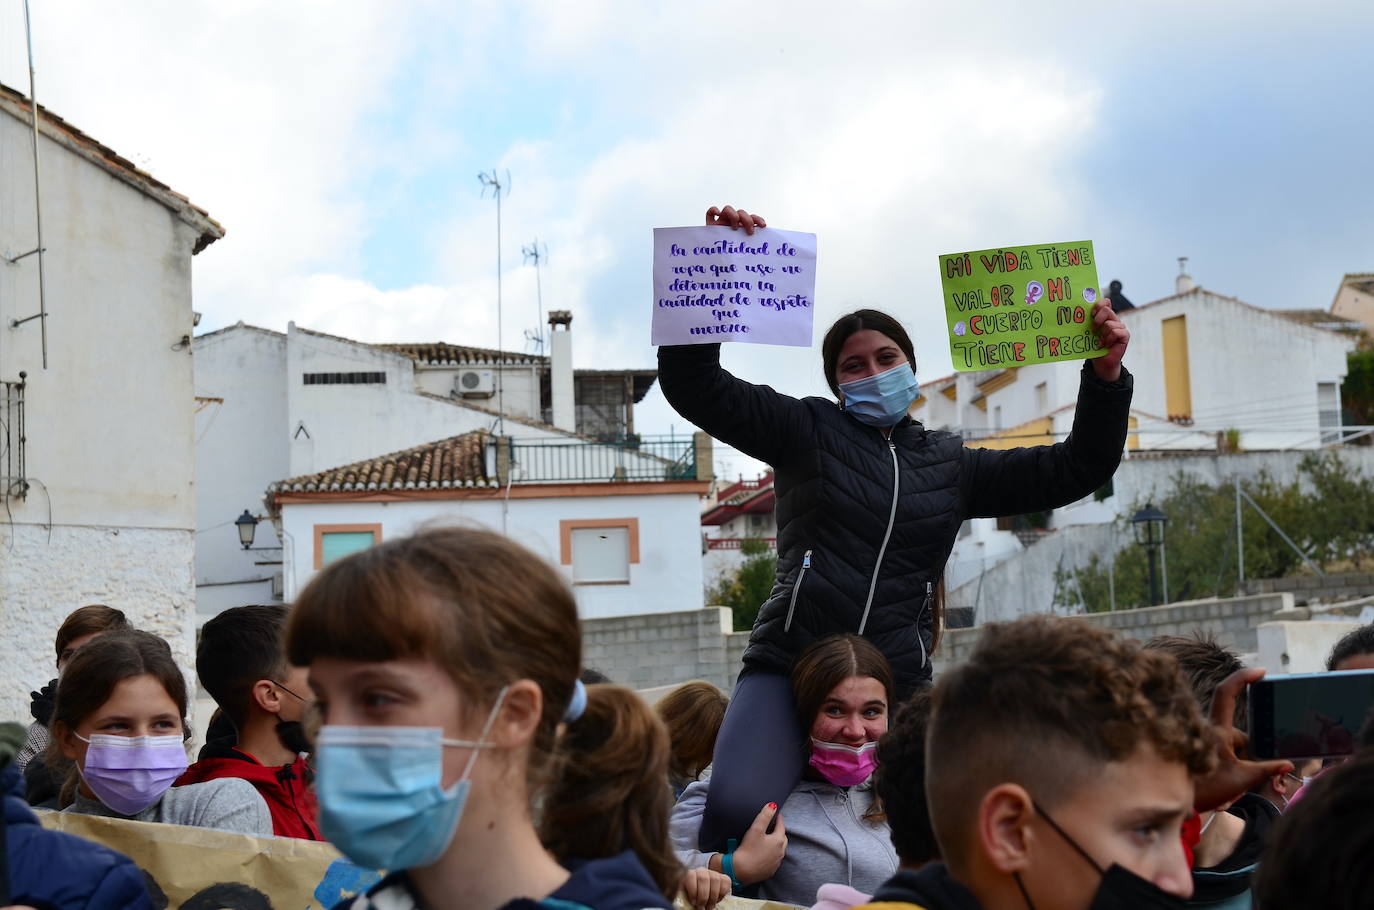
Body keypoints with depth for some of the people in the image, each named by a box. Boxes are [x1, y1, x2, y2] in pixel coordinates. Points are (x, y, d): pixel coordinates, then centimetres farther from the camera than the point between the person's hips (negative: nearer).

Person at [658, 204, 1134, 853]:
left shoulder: (949, 464, 19)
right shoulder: (808, 432, 10)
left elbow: (1075, 469, 18)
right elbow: (693, 385, 0)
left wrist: (1105, 376, 5)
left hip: (899, 688, 3)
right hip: (790, 670, -3)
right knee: (738, 811, -29)